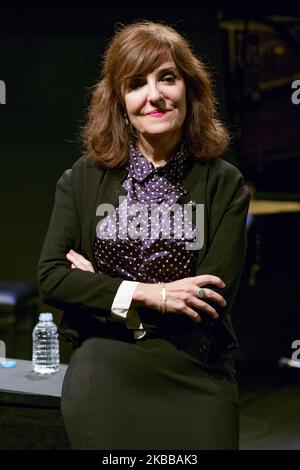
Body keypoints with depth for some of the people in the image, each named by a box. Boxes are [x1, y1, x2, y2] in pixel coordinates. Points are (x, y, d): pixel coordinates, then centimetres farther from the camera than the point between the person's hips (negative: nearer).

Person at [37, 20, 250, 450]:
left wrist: (99, 287, -9)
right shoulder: (84, 179, 3)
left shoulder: (225, 184, -2)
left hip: (194, 386, -1)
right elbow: (50, 278, -4)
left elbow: (214, 297, -10)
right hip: (102, 384, 1)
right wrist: (147, 294, -16)